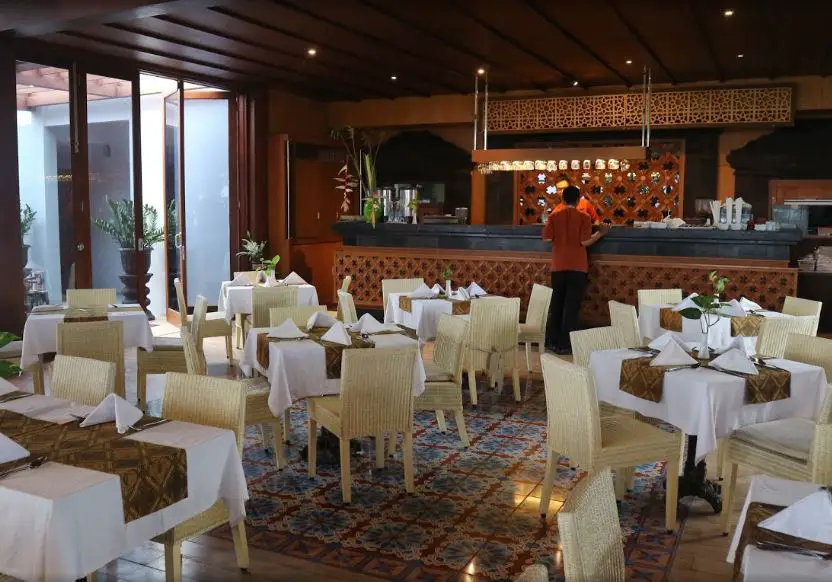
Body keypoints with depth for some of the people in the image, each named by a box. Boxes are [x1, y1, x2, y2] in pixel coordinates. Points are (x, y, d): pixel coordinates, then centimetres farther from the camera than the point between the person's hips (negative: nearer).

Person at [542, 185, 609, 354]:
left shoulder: (554, 215, 1)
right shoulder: (584, 217, -6)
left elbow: (547, 237, -1)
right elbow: (585, 242, -13)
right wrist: (600, 233, 1)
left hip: (558, 266, 3)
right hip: (577, 266, -3)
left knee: (556, 304, 14)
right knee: (571, 306, 2)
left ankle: (552, 341, 19)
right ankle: (565, 345, 1)